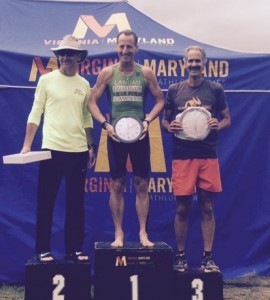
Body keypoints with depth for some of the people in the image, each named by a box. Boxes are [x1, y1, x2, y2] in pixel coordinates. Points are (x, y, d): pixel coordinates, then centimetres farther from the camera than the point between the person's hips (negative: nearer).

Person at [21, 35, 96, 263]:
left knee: (76, 203, 8)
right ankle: (43, 249, 13)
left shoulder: (84, 85, 10)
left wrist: (91, 146, 11)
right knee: (46, 202, 2)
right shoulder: (47, 80, 1)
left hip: (78, 151, 3)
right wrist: (27, 145, -7)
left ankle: (74, 248, 18)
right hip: (52, 148, -3)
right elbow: (35, 113, -1)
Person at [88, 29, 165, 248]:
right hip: (116, 134, 0)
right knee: (117, 185, 4)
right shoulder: (107, 73, 1)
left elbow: (160, 100, 5)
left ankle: (143, 233, 13)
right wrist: (105, 124, -10)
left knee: (142, 185, 3)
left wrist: (147, 120, -10)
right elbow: (92, 101, 2)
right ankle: (118, 233, 14)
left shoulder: (146, 73, 1)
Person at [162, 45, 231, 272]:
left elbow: (227, 119, 11)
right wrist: (170, 127, -9)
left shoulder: (215, 89, 5)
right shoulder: (174, 90, 6)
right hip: (182, 156, 0)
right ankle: (181, 257, 16)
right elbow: (165, 120, 14)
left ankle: (208, 258, 13)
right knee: (182, 208, 4)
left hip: (208, 156, 0)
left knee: (207, 207, 4)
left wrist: (218, 125, -11)